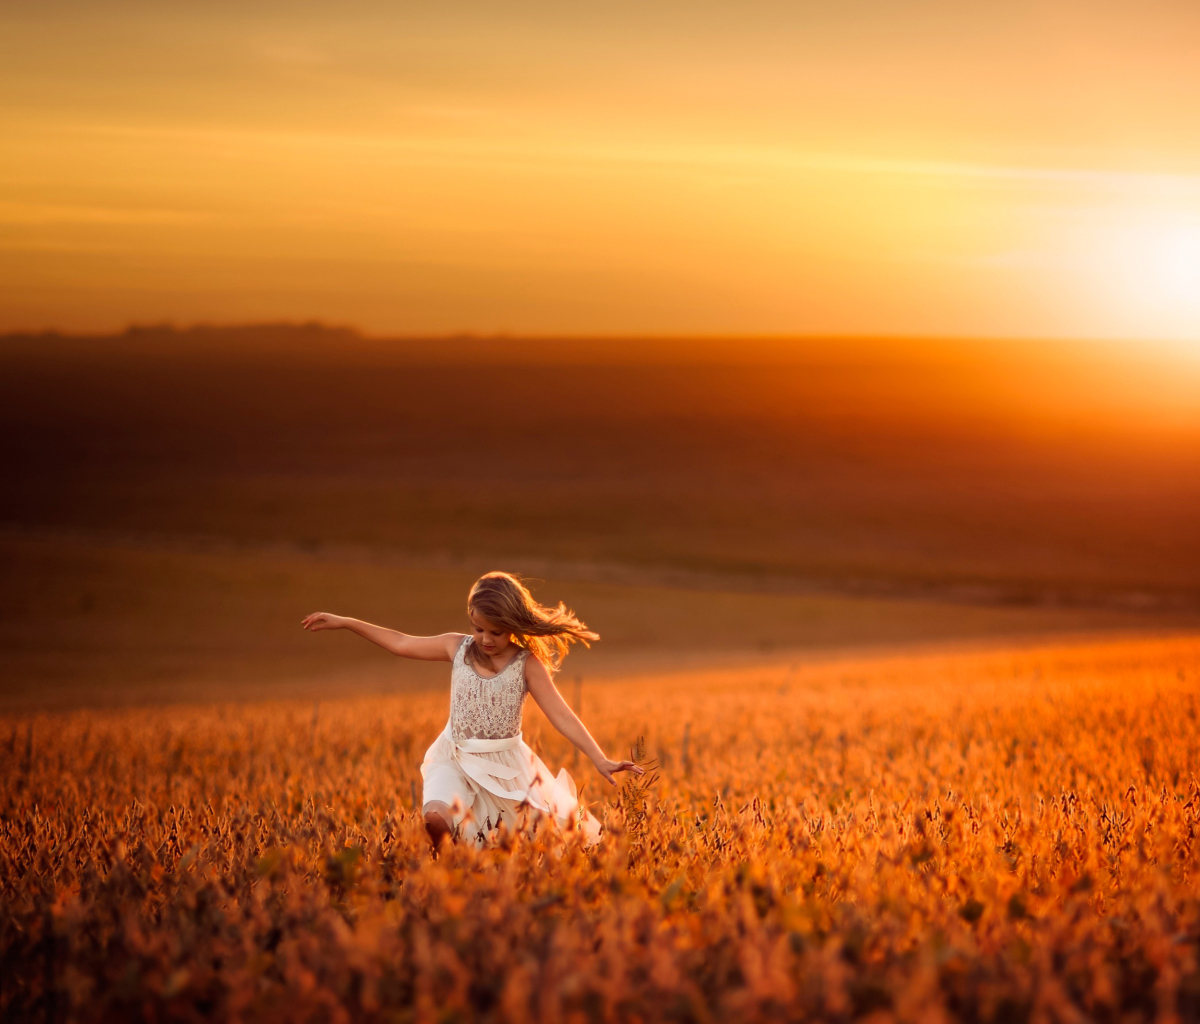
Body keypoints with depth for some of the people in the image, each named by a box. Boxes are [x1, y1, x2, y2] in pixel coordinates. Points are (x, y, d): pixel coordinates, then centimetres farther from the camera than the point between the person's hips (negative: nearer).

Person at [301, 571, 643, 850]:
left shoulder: (527, 663, -9)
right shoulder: (457, 648, 0)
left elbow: (561, 715, -14)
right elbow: (401, 643, 11)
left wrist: (600, 760, -25)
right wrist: (343, 622, 12)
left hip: (505, 764, -1)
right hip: (455, 760, 1)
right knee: (436, 817, -28)